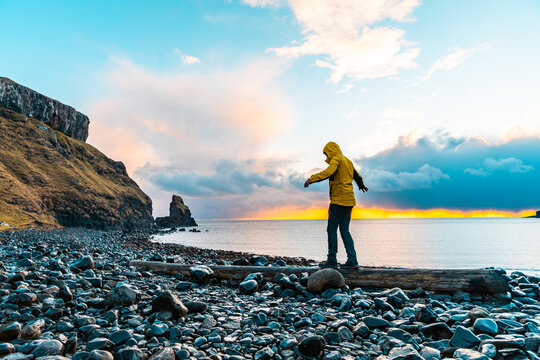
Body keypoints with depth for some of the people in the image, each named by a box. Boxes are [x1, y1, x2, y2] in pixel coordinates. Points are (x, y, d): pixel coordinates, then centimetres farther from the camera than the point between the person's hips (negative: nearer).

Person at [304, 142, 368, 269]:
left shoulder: (336, 159, -6)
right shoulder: (348, 161, 21)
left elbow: (328, 172, -26)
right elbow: (357, 176, 35)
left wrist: (312, 179, -36)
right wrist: (361, 185, 55)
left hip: (339, 200, -9)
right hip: (349, 201, 9)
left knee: (332, 229, -3)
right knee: (344, 230, 10)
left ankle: (332, 260, -1)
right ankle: (352, 260, 7)